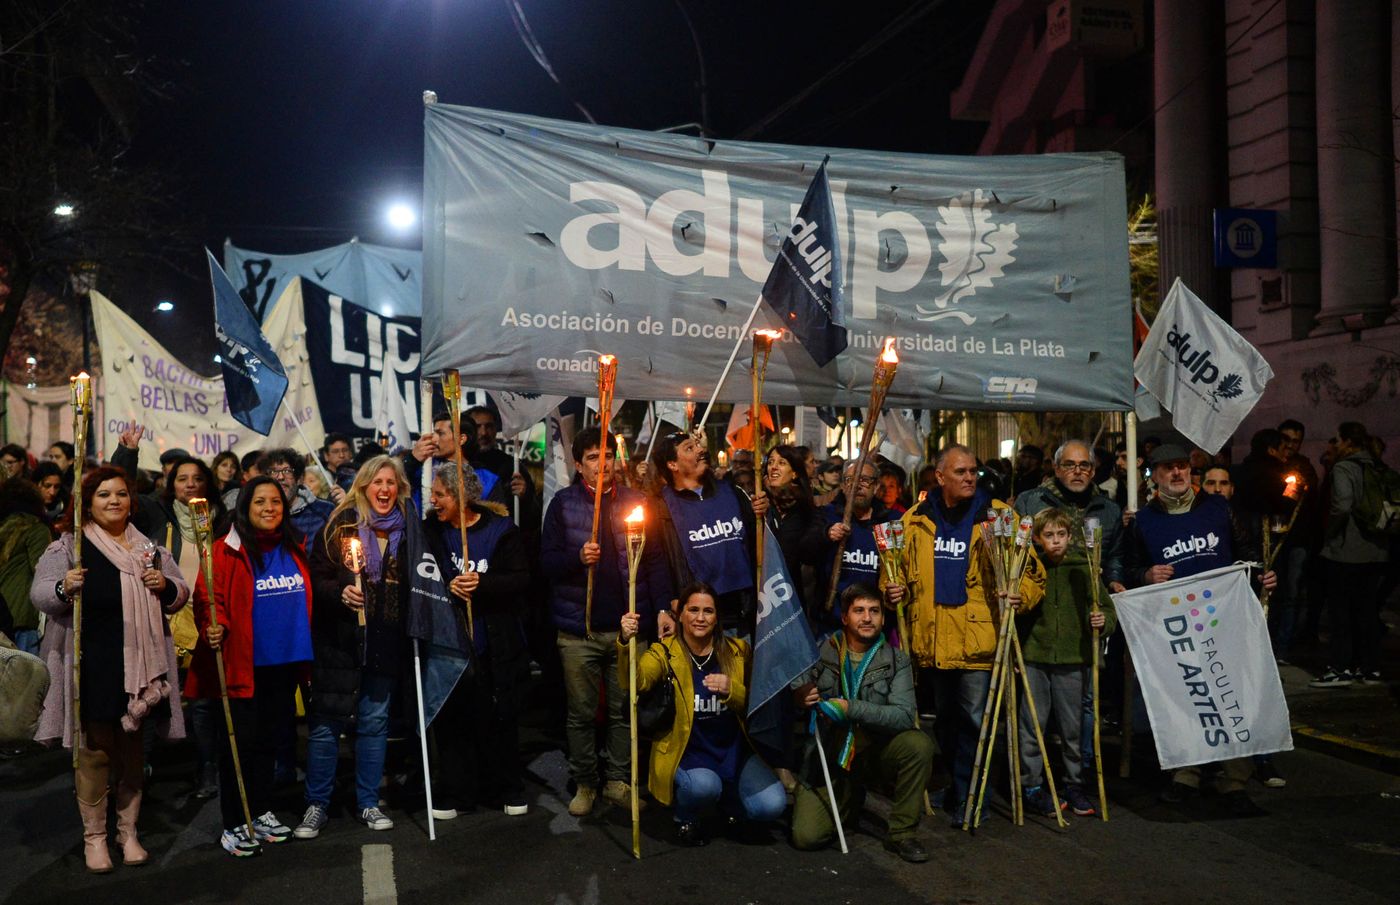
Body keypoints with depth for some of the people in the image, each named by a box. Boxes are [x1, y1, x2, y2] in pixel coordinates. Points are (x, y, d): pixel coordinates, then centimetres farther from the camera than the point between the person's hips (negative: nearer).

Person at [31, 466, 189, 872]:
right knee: (94, 750, 1)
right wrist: (64, 588, -30)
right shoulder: (68, 546, 0)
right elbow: (39, 593, -9)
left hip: (140, 664, 4)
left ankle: (128, 832, 25)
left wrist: (167, 586, -7)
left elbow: (180, 594, 15)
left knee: (132, 748, 12)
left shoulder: (150, 547, 12)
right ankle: (94, 836, 16)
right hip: (92, 666, -4)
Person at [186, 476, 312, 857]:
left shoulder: (294, 550, 10)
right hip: (243, 665, -5)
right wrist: (212, 627, -30)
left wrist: (305, 651, 15)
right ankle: (233, 825, 13)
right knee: (239, 743, 1)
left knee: (268, 740, 17)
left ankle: (262, 812, 30)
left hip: (285, 664, 6)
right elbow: (208, 597, -12)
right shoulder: (229, 550, -7)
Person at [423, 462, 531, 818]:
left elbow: (521, 579, -7)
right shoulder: (432, 530, 3)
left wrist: (481, 584, -21)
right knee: (451, 720, 5)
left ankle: (508, 790, 23)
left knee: (499, 719, 7)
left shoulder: (501, 529, -3)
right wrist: (448, 586, -15)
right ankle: (456, 793, 19)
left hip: (495, 646, -2)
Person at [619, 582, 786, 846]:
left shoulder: (738, 650, 2)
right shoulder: (665, 652, -6)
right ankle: (685, 817, 3)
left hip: (733, 750, 3)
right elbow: (635, 682, -25)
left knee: (772, 806, -17)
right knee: (704, 785, -35)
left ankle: (726, 800, 18)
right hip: (685, 753, -3)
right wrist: (626, 643, -44)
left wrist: (731, 690, -21)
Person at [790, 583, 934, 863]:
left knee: (918, 744, -30)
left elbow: (903, 715, -17)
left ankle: (901, 832, -9)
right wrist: (799, 695, -17)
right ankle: (850, 801, 18)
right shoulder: (822, 651, -1)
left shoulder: (896, 660, -3)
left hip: (875, 753, 0)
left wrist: (851, 709, -28)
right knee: (806, 837, -16)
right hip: (828, 757, 0)